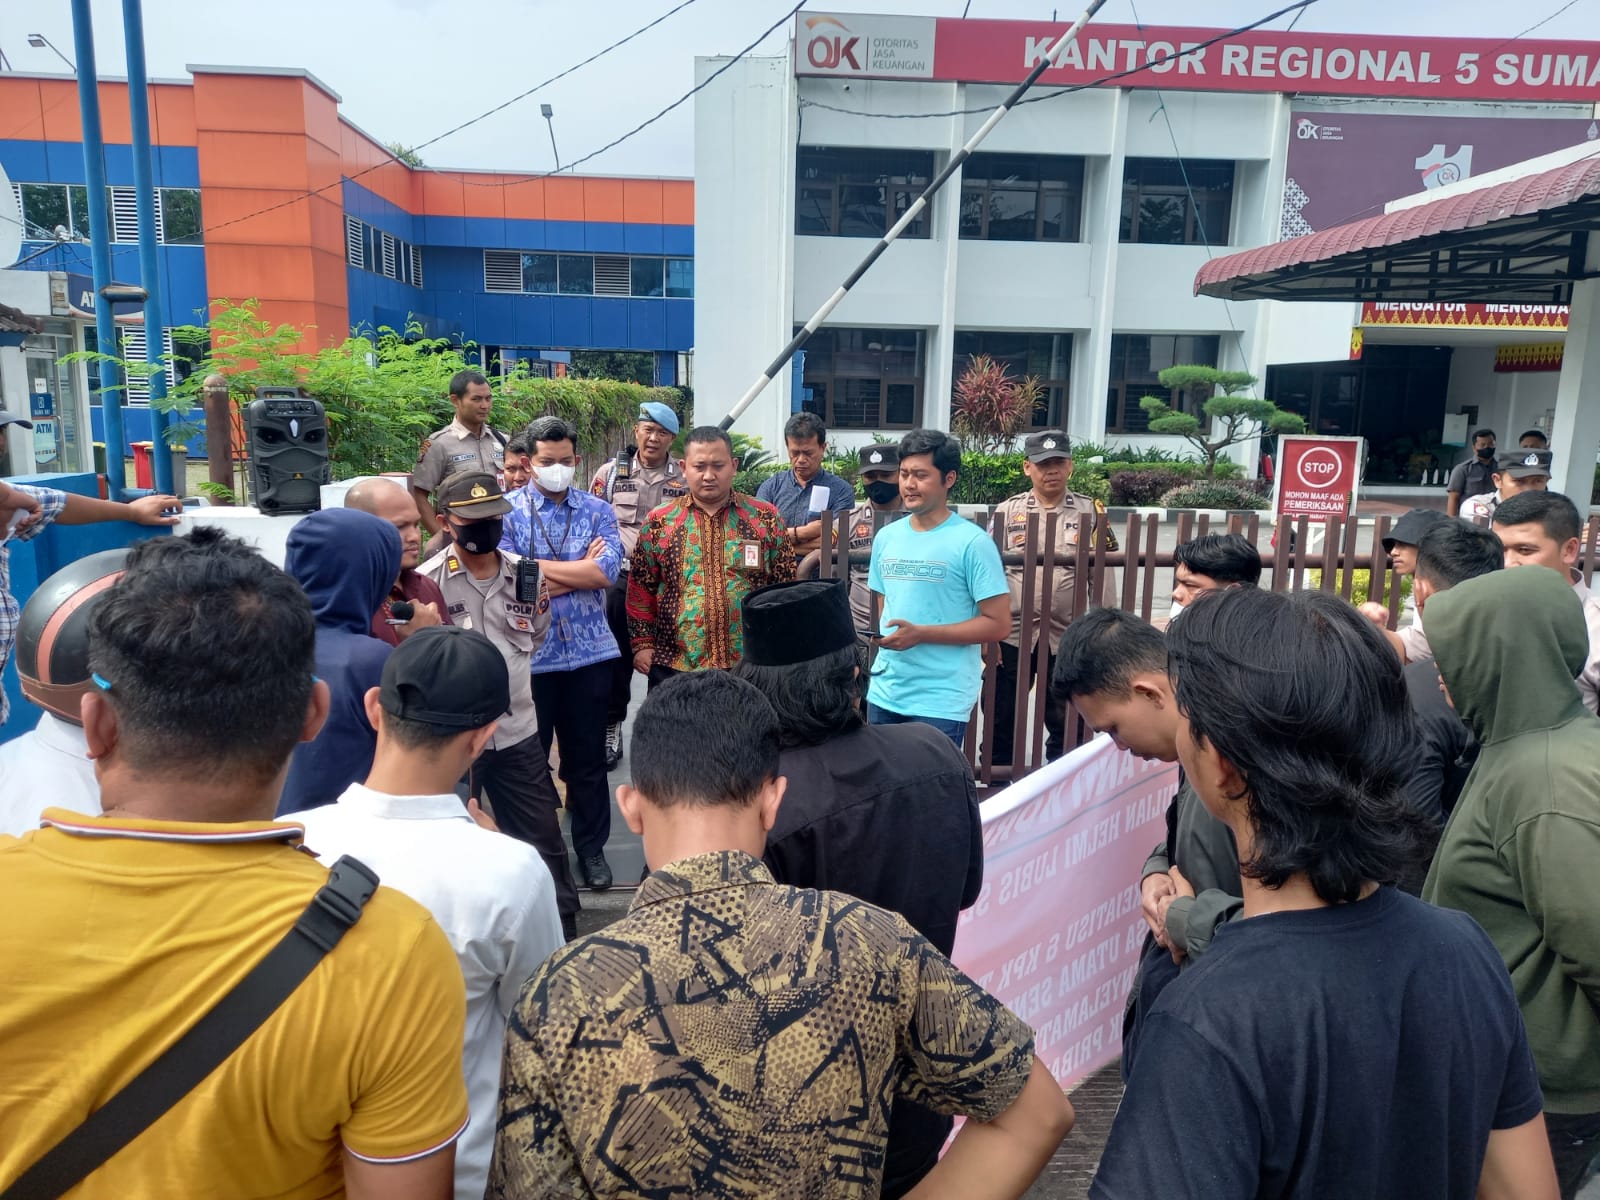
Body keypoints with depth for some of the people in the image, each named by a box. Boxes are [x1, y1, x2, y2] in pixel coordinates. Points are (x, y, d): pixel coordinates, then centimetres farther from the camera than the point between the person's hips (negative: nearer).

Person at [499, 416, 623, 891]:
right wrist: (579, 571, -12)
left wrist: (537, 566, -11)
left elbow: (606, 572, -13)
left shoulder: (598, 510, 4)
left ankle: (591, 848, 29)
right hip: (527, 655, -1)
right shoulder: (506, 511, -1)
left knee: (588, 757, 12)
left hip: (589, 653, 1)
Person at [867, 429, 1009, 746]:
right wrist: (886, 639, 1)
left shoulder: (972, 542, -10)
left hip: (942, 702, -5)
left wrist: (921, 634, -18)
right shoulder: (886, 537, 8)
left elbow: (998, 623, -12)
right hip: (883, 693, 6)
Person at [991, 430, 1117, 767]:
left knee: (1066, 726, 11)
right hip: (1013, 635, 0)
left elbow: (1102, 575, 2)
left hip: (1068, 638, 0)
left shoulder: (1090, 512, 3)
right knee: (1002, 722, 8)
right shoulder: (1008, 510, 2)